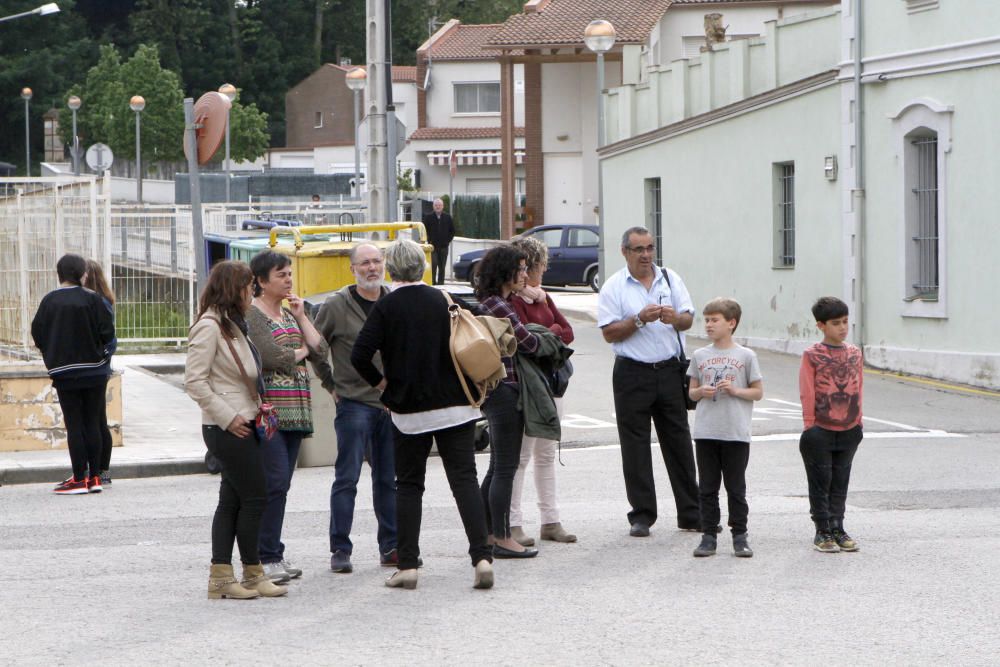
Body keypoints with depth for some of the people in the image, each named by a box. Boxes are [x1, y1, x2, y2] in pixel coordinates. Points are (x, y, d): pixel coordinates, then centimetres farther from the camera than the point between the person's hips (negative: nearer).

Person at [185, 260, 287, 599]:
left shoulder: (232, 324, 16)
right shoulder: (209, 326, -13)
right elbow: (194, 381, -18)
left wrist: (256, 407, 10)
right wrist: (228, 417, -18)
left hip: (241, 425, 9)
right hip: (227, 429, -9)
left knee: (232, 500, 8)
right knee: (254, 497, -4)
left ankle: (221, 576, 9)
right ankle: (253, 574, 5)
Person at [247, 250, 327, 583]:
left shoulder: (289, 313, 19)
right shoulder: (251, 314, -7)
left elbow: (320, 349, 11)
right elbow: (270, 357, -17)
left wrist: (301, 317, 3)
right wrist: (300, 352, 1)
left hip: (294, 412, 8)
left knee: (280, 485, 8)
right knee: (274, 483, -13)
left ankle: (272, 555, 12)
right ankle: (266, 558, -10)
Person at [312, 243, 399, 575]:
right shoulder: (336, 306, -4)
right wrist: (331, 384, 3)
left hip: (392, 404, 4)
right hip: (354, 402, -4)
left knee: (389, 479, 9)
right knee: (347, 478, -5)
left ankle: (391, 547, 16)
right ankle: (340, 550, -1)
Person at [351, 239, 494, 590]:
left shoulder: (386, 307, -7)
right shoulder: (441, 300, 2)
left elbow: (360, 355, -14)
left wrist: (382, 384, 1)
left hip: (409, 409, -2)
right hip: (455, 404, 2)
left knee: (408, 485, 9)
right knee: (464, 479, 1)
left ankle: (407, 565, 5)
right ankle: (482, 557, -12)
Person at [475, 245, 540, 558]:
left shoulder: (488, 303, 14)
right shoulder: (499, 306, -17)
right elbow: (527, 342, -16)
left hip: (492, 389, 10)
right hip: (504, 389, -10)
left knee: (498, 467, 15)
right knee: (506, 468, -5)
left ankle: (487, 533, 20)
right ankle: (502, 539, -1)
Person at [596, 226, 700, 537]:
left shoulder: (670, 278, 9)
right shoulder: (614, 287, 0)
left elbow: (688, 320, 8)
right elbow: (609, 333, -5)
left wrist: (675, 318, -15)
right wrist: (640, 319, -18)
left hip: (670, 370, 3)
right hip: (633, 373, -3)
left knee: (678, 442, 6)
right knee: (635, 445, 0)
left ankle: (691, 514, 11)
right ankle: (641, 516, 6)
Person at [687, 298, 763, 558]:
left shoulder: (745, 356, 0)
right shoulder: (700, 356, 8)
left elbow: (758, 392, 4)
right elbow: (692, 392, 14)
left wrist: (736, 390, -13)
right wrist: (701, 392, -8)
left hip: (736, 433, -3)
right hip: (705, 432, 3)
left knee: (736, 488, 3)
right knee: (707, 488, 5)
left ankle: (740, 536, 9)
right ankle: (708, 535, 9)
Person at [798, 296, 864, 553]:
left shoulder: (854, 353, 6)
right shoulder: (812, 355, -7)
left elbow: (858, 389, 11)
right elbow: (807, 394, -7)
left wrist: (858, 421, 10)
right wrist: (809, 426, -9)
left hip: (849, 430, 4)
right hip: (821, 430, -4)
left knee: (840, 483, 11)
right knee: (820, 483, 3)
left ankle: (837, 529, 18)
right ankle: (822, 532, 9)